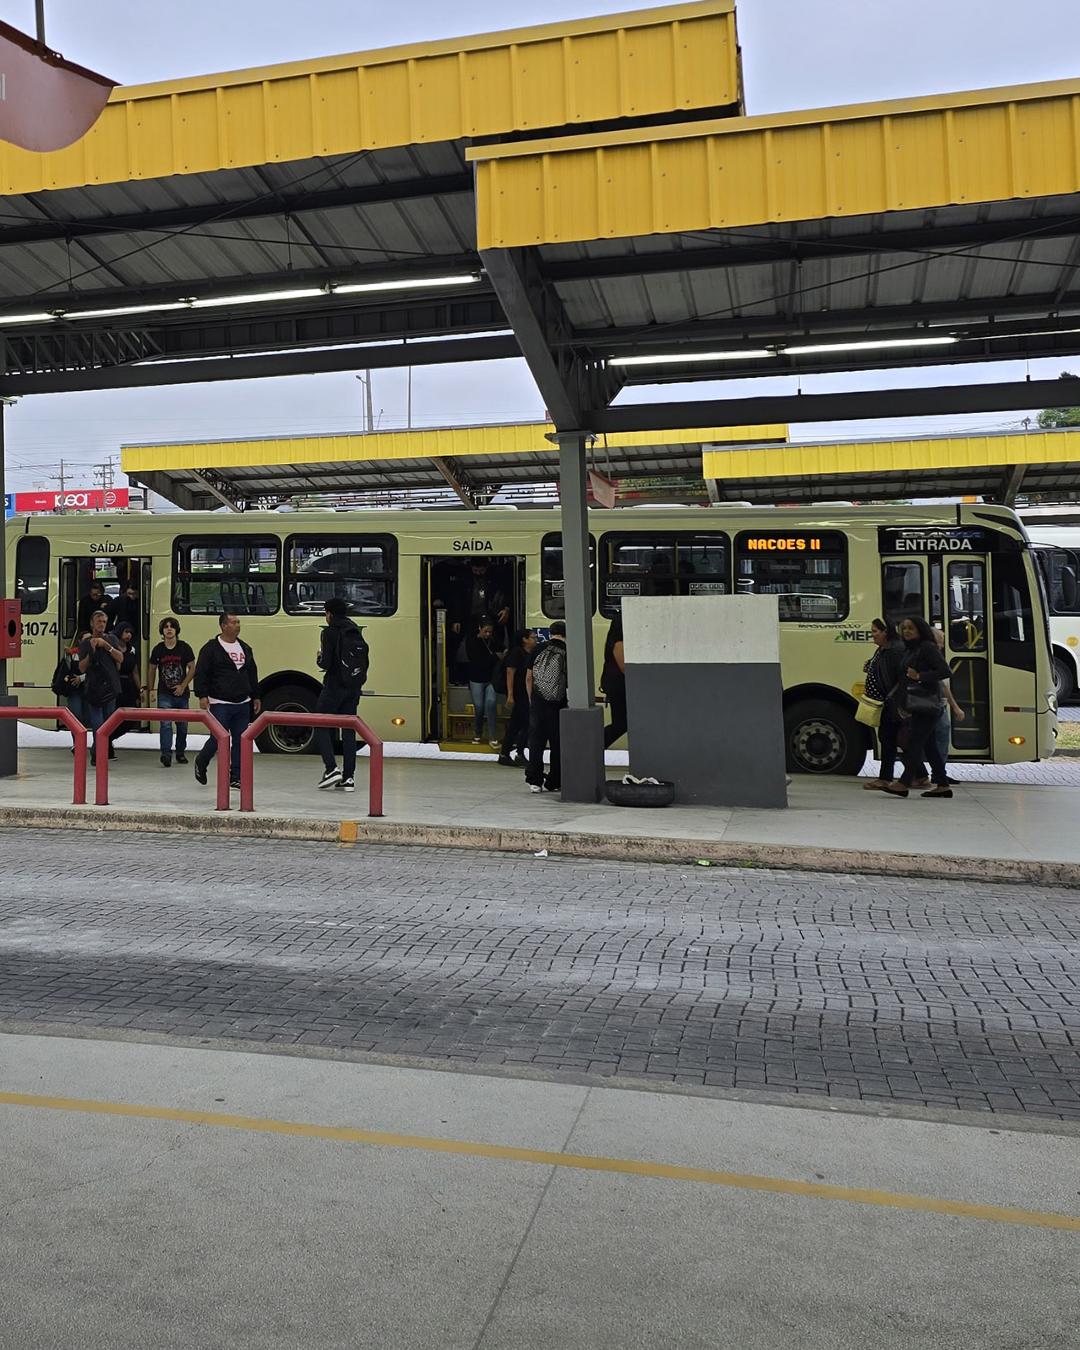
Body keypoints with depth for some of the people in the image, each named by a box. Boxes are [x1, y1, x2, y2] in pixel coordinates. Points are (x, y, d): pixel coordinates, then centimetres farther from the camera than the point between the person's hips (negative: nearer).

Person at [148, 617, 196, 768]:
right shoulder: (158, 649, 1)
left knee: (182, 725, 9)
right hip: (164, 694, -1)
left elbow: (192, 668, 0)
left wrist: (183, 686, -9)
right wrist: (150, 690, 8)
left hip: (181, 693, 1)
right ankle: (166, 754, -18)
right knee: (165, 723, -13)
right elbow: (152, 670, 12)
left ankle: (180, 753, 24)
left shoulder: (184, 648, -2)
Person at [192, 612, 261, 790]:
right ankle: (200, 763, 23)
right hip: (220, 704, -6)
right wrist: (202, 696, -16)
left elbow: (252, 675, 22)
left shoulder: (245, 648, 15)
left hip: (242, 704, 6)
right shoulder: (211, 648, -4)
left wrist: (255, 696, 19)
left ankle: (235, 777, 11)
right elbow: (201, 673, -8)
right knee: (219, 739, -6)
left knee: (240, 741, 3)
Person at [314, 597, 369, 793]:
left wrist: (319, 659, 6)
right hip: (354, 688, 6)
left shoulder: (329, 633, -9)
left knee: (320, 725, 7)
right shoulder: (357, 633, 10)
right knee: (349, 729, 8)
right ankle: (348, 777, 6)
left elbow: (325, 663, -15)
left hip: (334, 687, -6)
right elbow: (365, 663, 10)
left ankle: (331, 768, -7)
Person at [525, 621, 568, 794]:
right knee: (557, 744, 8)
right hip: (558, 703, -2)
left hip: (538, 702, 2)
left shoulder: (538, 650, 3)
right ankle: (554, 782, 14)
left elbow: (529, 678, 6)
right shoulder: (567, 652, -4)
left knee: (536, 742, 8)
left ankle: (534, 781, 7)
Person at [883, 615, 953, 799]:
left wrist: (920, 676, -19)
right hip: (916, 704, 9)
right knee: (929, 745, 10)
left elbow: (945, 672, -15)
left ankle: (904, 783, -12)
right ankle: (942, 785, 14)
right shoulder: (910, 650, 19)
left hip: (926, 703, -9)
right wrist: (903, 705, 13)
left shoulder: (928, 648, -8)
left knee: (914, 742, -11)